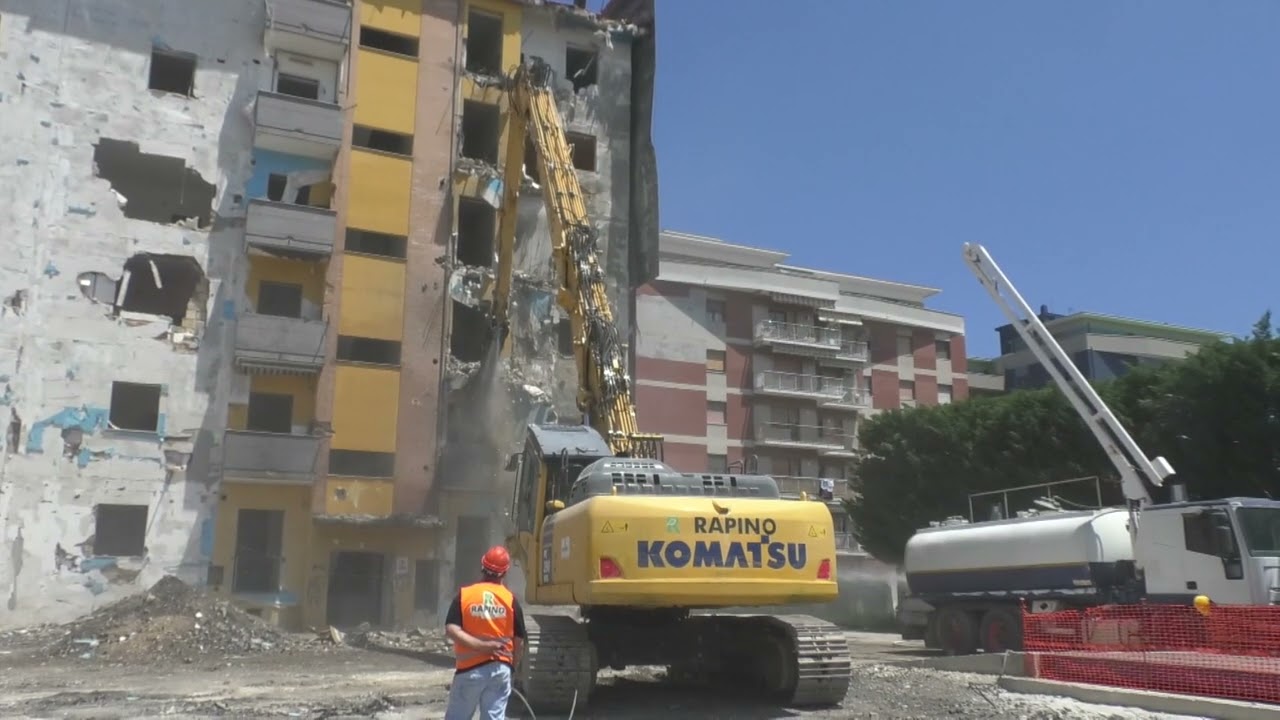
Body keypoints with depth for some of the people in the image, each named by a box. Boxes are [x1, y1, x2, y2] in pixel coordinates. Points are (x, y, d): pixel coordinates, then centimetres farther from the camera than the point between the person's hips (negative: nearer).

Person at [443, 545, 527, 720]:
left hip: (470, 669, -1)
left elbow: (451, 630, -15)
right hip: (500, 668, 1)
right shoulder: (510, 599, -2)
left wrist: (480, 645, -15)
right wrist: (511, 664, 16)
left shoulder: (464, 595, -4)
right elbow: (518, 640, 1)